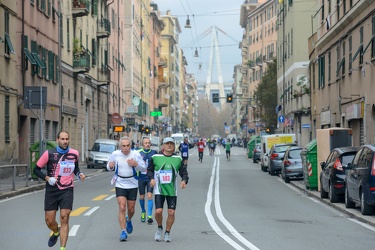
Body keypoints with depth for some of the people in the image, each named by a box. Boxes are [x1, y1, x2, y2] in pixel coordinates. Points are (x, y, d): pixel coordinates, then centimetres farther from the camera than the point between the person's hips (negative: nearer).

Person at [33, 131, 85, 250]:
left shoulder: (74, 154, 1)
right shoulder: (49, 154, -6)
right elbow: (36, 169, 2)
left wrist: (79, 174, 2)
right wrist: (47, 178, -13)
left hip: (67, 190, 0)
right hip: (51, 190, 0)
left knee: (64, 218, -12)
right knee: (49, 221, 4)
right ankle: (56, 232, 40)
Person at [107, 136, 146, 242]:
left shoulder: (136, 154, -9)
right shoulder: (115, 154, -7)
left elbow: (144, 168, -2)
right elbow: (110, 167, 8)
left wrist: (136, 164, -22)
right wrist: (110, 166, -17)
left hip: (132, 184, 1)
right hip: (120, 184, -1)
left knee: (131, 209, 9)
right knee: (122, 208, -13)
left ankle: (129, 220, 44)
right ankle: (123, 231, -7)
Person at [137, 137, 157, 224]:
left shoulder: (154, 153, -1)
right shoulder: (139, 153, -2)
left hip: (150, 178, -1)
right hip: (141, 178, 1)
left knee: (149, 196, -12)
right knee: (141, 197, 11)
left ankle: (149, 216, -11)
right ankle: (143, 212, 35)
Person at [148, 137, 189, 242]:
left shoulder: (178, 159, 4)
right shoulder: (155, 157, 0)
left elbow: (184, 172, 8)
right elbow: (149, 170, 9)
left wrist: (184, 180, -12)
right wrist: (151, 178, -10)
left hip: (172, 190, 2)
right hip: (159, 189, -2)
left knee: (171, 213, -1)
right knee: (158, 211, -12)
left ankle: (167, 233, 20)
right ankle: (159, 228, 18)